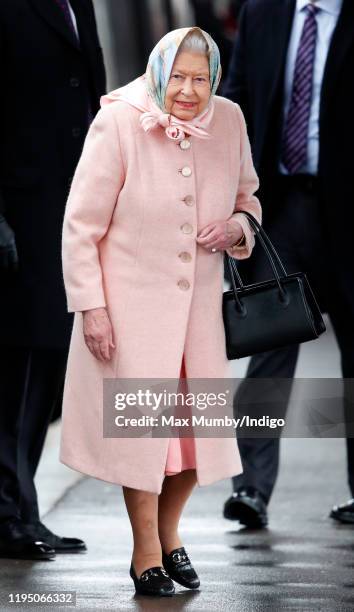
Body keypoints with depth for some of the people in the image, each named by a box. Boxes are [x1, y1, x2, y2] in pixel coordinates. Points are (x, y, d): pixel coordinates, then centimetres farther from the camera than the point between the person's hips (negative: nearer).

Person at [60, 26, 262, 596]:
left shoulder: (228, 121, -3)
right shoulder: (117, 123, -16)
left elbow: (248, 199, 15)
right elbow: (81, 225, -11)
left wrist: (238, 226, -9)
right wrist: (91, 307, -14)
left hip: (200, 301, 4)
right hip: (131, 303, -4)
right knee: (141, 424, 2)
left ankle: (169, 528, 36)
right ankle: (146, 549, 22)